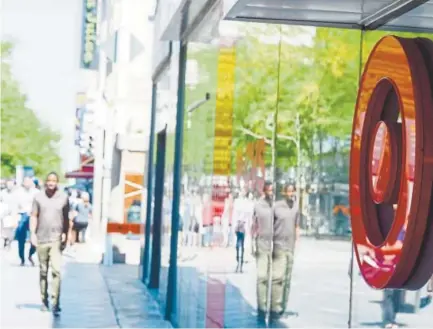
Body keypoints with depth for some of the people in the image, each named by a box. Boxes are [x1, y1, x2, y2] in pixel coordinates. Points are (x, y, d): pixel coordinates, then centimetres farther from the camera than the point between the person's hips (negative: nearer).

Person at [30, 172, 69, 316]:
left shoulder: (63, 197, 1)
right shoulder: (38, 197, 1)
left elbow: (66, 218, 8)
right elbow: (34, 216, 2)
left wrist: (65, 234, 4)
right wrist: (32, 233, -7)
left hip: (56, 239, -1)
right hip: (41, 239, 1)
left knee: (56, 270, -13)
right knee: (43, 271, 11)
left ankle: (56, 304, -14)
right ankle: (44, 301, 22)